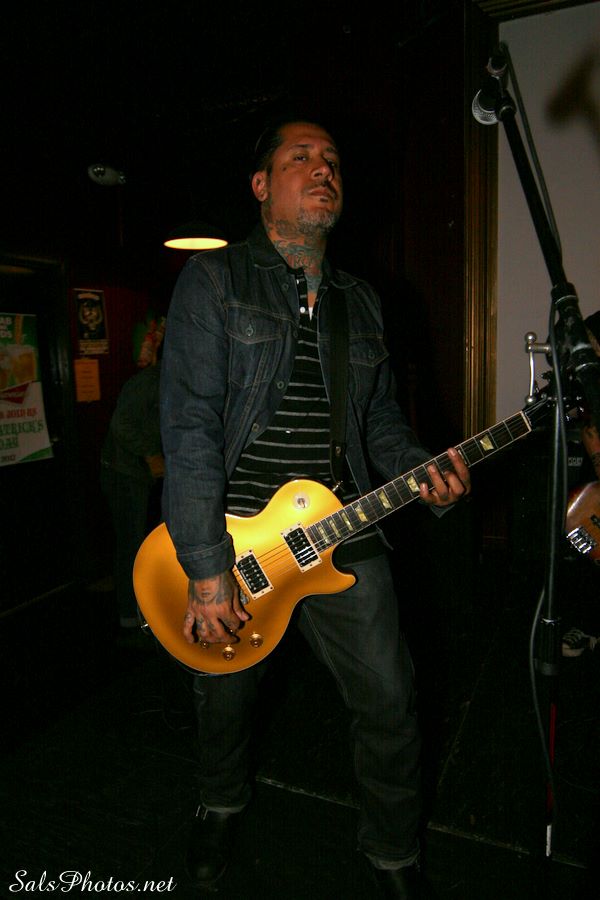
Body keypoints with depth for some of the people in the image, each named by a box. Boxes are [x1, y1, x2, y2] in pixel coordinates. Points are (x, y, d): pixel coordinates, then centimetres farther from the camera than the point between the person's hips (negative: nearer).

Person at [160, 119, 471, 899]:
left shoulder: (361, 302, 13)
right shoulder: (213, 279, -4)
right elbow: (189, 424, -14)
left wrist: (418, 468, -4)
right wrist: (207, 569, -18)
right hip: (231, 539, -3)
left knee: (390, 701, 6)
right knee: (224, 701, 17)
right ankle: (222, 805, 52)